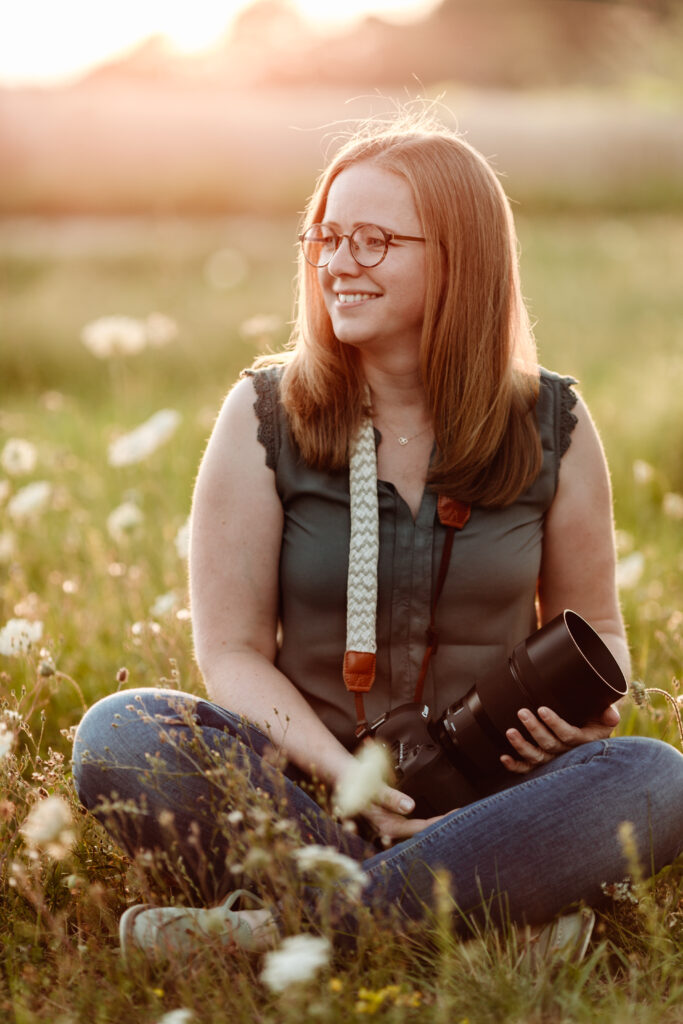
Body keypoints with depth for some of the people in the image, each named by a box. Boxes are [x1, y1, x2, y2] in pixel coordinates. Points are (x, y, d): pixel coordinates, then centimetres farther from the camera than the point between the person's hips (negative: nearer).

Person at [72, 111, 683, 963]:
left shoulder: (550, 426, 4)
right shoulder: (264, 416, 1)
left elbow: (591, 624, 16)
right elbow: (232, 651, 0)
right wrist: (345, 774, -16)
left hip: (487, 799, 1)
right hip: (305, 787, 0)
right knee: (118, 735, -28)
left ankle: (290, 923, -34)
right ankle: (498, 912, -33)